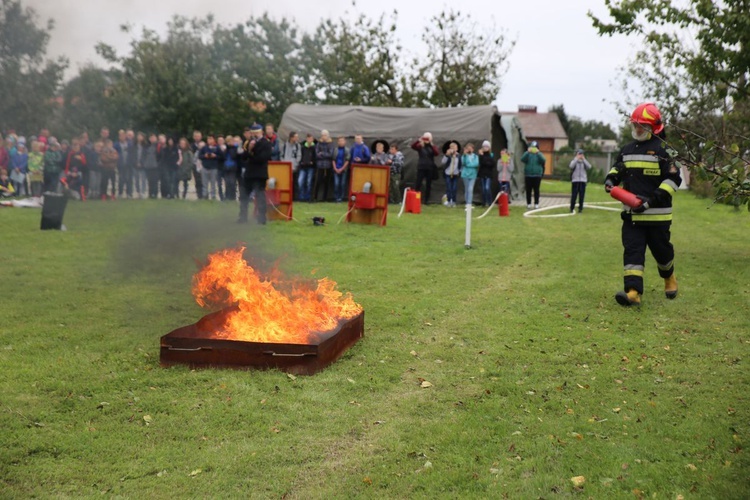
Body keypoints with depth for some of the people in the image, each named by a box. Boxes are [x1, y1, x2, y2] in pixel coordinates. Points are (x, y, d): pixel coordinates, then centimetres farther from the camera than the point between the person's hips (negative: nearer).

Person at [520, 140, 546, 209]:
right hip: (528, 175, 1)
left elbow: (543, 160, -15)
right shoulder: (527, 153, 5)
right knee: (528, 190, 3)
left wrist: (537, 153, -21)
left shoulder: (539, 154, 5)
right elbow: (522, 159, -13)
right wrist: (528, 152, -21)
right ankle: (528, 203, 9)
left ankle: (536, 204, 5)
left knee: (536, 190, 0)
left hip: (537, 175, -1)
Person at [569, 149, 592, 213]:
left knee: (581, 195, 0)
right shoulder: (574, 161, 6)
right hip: (575, 180, -2)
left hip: (583, 181, 2)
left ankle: (580, 208, 7)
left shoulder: (584, 162, 10)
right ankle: (571, 208, 2)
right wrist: (577, 158, -13)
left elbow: (589, 167, -8)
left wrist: (584, 159, -9)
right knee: (574, 195, -4)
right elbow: (571, 166, -15)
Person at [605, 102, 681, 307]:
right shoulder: (627, 150, 10)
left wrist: (652, 200, -20)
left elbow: (673, 179, -11)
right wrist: (610, 180, 1)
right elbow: (617, 168, 25)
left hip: (657, 213, -4)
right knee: (632, 250, -7)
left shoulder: (663, 150, -8)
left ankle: (669, 278, 41)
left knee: (661, 249, 11)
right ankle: (633, 291, -13)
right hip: (631, 213, 4)